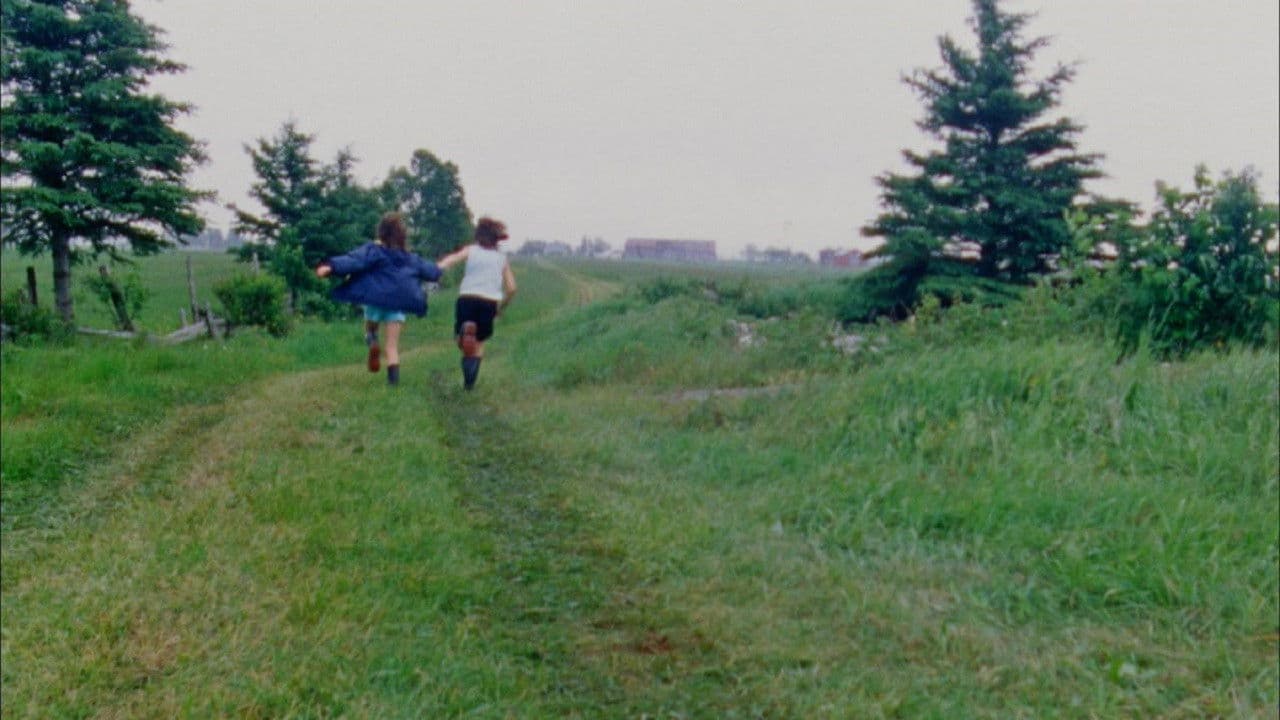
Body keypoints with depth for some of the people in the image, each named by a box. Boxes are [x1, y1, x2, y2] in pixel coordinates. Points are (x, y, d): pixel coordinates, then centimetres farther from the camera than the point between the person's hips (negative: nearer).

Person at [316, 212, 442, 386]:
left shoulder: (374, 250, -2)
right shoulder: (409, 257, 12)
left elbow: (354, 260, -18)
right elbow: (428, 269, 27)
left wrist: (331, 267, -29)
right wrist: (437, 271, 49)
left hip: (376, 300, -2)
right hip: (398, 302, 2)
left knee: (370, 330, 24)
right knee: (393, 344, 4)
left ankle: (372, 343, -10)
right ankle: (393, 377, -14)